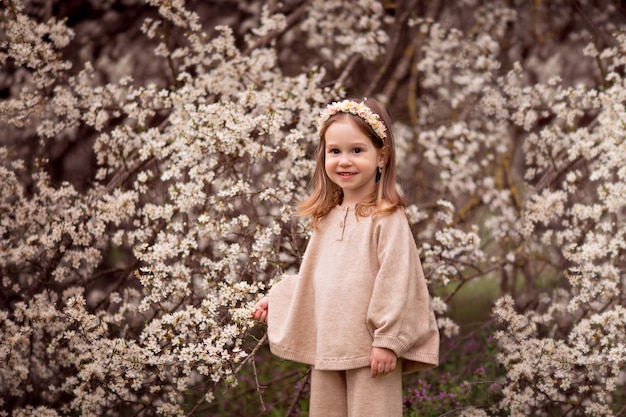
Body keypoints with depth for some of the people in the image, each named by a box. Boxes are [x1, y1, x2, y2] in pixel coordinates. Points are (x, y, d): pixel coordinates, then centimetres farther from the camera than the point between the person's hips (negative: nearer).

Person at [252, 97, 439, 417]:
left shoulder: (387, 218, -11)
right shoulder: (326, 217, 12)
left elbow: (395, 281, -15)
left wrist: (388, 341, -17)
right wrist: (275, 299, 26)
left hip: (371, 352, -7)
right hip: (327, 349, 7)